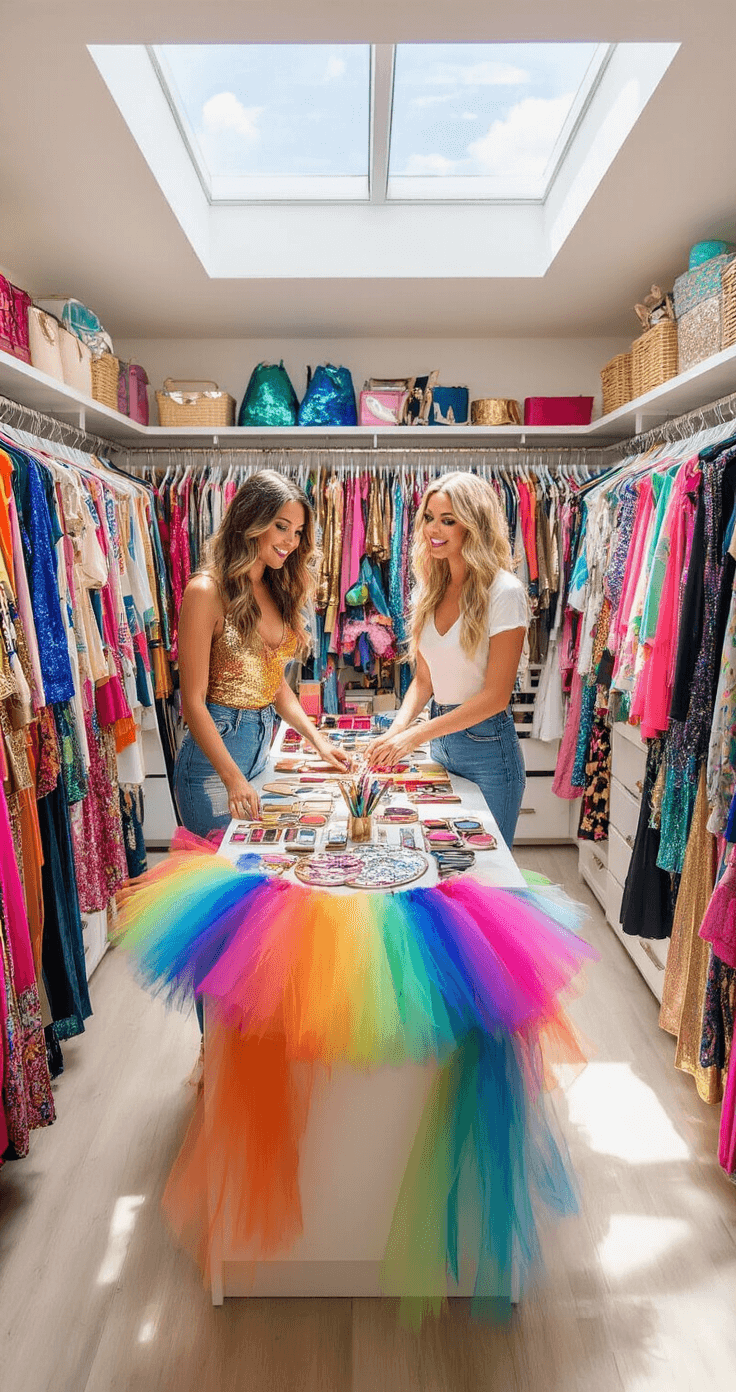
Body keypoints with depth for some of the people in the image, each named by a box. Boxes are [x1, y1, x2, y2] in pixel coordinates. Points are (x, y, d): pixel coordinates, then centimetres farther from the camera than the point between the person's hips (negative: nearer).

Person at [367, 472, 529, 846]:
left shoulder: (504, 592, -16)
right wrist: (398, 727, -10)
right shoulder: (429, 589, 5)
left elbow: (495, 695, -17)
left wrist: (416, 735, -20)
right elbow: (423, 678, 8)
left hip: (487, 748, -6)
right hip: (440, 742, 6)